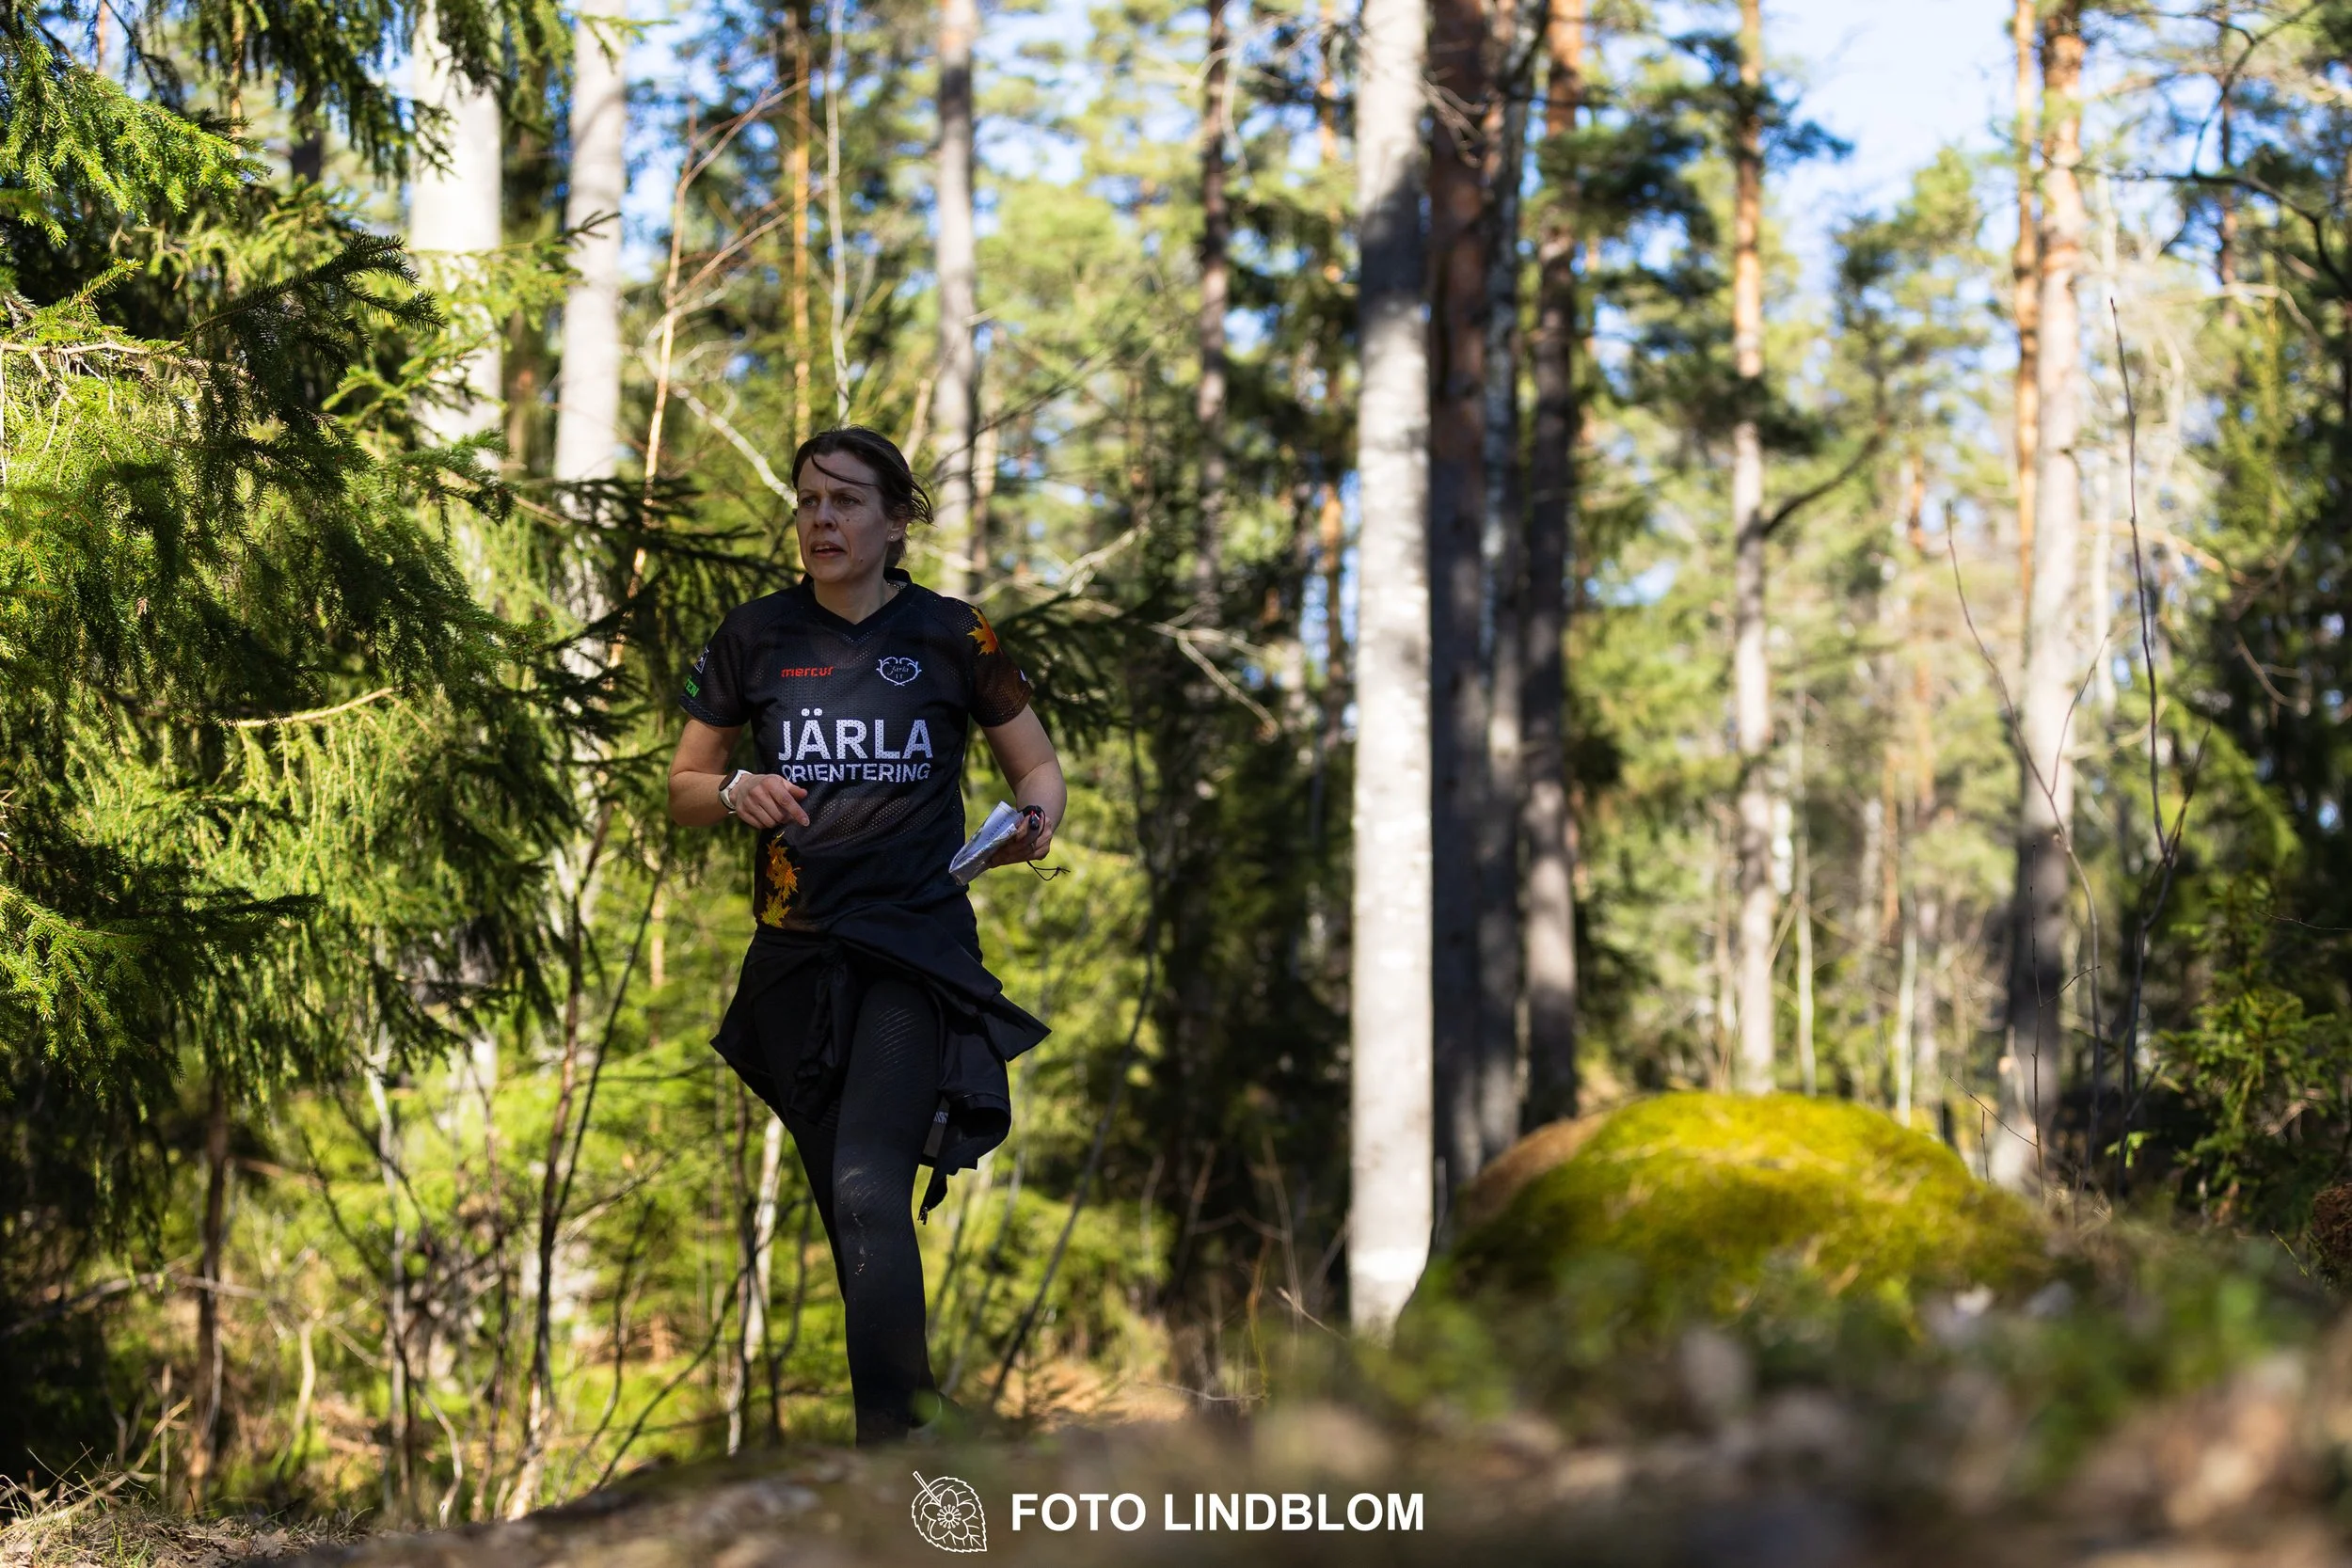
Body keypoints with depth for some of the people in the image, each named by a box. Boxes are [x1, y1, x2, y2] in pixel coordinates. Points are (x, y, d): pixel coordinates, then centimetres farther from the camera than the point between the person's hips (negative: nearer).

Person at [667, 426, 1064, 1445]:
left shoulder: (949, 636, 2)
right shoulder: (756, 636, 7)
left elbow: (1038, 766, 13)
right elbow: (682, 790, 12)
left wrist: (1033, 823, -10)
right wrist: (737, 793, -10)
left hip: (917, 945, -4)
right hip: (794, 952, 4)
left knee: (868, 1189, -21)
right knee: (843, 1206, 8)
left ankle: (885, 1445, -25)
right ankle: (914, 1398, 24)